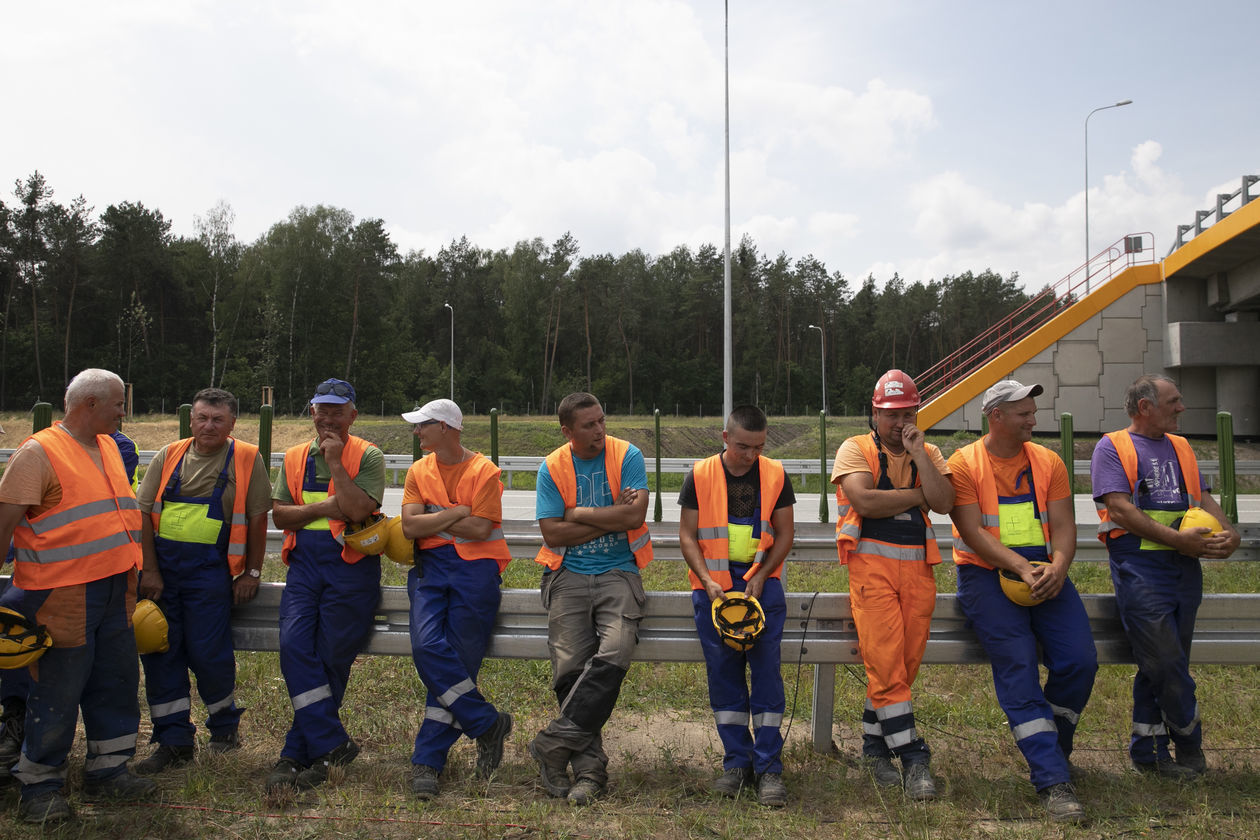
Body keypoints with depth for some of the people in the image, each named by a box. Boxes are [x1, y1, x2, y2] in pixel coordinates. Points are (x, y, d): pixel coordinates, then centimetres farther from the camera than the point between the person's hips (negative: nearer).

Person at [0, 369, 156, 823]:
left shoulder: (108, 447, 13)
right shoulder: (38, 452, -11)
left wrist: (133, 575, 23)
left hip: (114, 590, 8)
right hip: (62, 594, -7)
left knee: (117, 680, 13)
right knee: (58, 691, 1)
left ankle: (107, 769, 27)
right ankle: (40, 785, 18)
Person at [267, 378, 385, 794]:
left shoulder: (367, 456, 0)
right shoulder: (295, 457, 16)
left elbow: (359, 510, -14)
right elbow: (279, 513, 7)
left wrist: (335, 462, -12)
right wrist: (323, 507, -7)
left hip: (350, 563, -4)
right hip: (304, 561, 4)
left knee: (331, 657, -3)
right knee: (294, 644, -13)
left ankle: (297, 753, 10)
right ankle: (332, 746, -7)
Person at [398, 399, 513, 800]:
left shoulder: (484, 471, 0)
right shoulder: (419, 471, 13)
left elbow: (480, 530, -10)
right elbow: (410, 527, 2)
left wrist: (431, 519, -2)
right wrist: (456, 513, -6)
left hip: (474, 567, -3)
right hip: (430, 566, 3)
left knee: (459, 660, -9)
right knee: (427, 647, -20)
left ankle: (428, 759, 2)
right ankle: (488, 725, -6)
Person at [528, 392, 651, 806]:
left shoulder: (627, 456, 1)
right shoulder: (552, 468, 3)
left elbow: (635, 515, -12)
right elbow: (552, 533, -4)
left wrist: (580, 513, -8)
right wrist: (611, 518, -7)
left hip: (618, 573, -1)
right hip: (569, 575, 1)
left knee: (615, 652, -24)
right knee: (570, 666, -14)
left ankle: (555, 741, -13)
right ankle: (589, 768, -2)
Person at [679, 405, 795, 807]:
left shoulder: (775, 476, 4)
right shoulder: (699, 476, 1)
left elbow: (784, 535, 7)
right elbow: (687, 535, 2)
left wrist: (760, 578, -6)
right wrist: (708, 582, -10)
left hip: (761, 582, 0)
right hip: (714, 583, 0)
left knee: (765, 666, -8)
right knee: (722, 669, 0)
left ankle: (769, 766, 1)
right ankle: (737, 761, 13)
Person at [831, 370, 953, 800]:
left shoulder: (929, 454, 15)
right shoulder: (855, 449, 4)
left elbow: (944, 503, -3)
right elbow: (865, 501, -14)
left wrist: (917, 453, -6)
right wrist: (919, 495, -3)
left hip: (918, 566, 4)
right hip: (872, 563, -4)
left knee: (905, 664, 4)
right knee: (887, 663, -11)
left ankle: (874, 744, 19)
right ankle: (913, 758, -4)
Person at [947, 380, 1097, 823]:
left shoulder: (1048, 462, 12)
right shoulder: (964, 463, -2)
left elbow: (1063, 525, 5)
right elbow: (973, 532, -10)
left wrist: (1057, 567, -15)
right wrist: (1020, 567, -21)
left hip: (1044, 573, 4)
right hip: (986, 573, -4)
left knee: (1080, 661, -13)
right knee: (1016, 665, -20)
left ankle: (1052, 749, 15)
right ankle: (1054, 780, -17)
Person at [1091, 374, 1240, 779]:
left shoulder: (1181, 447, 21)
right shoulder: (1112, 447, 0)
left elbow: (1204, 499, 16)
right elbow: (1119, 508, -11)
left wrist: (1229, 533, -5)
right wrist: (1177, 539, -18)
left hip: (1185, 565, 6)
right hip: (1139, 567, -6)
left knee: (1163, 666, 9)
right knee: (1167, 664, -6)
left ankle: (1148, 750, 19)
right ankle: (1190, 747, 14)